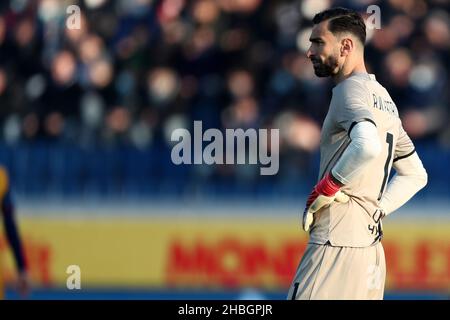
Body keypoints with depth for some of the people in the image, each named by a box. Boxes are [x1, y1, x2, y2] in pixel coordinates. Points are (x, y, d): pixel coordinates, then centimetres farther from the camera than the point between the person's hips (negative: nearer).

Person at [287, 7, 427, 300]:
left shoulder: (351, 88, -8)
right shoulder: (383, 97, 20)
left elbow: (368, 146, -29)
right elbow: (416, 175, 28)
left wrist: (326, 188, -17)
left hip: (336, 247, -9)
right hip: (372, 250, 9)